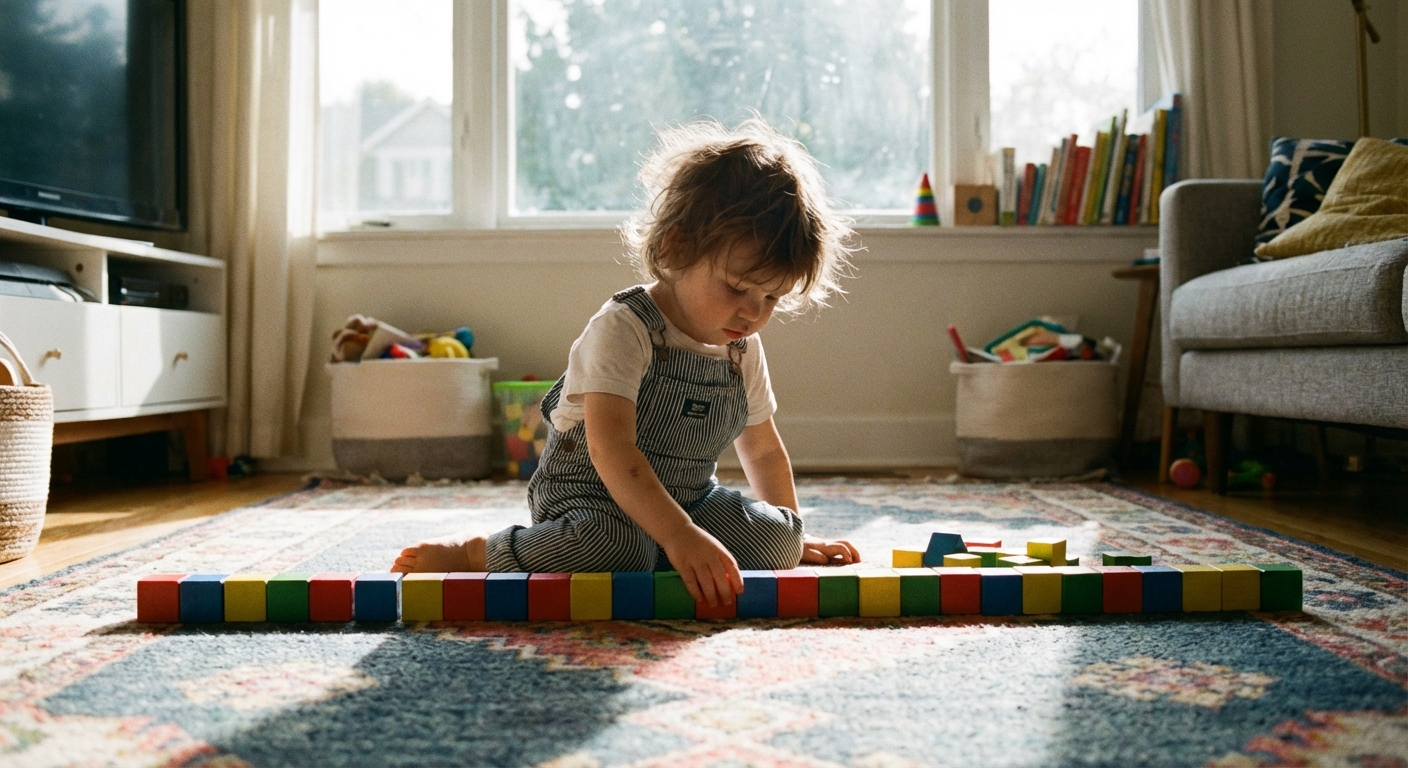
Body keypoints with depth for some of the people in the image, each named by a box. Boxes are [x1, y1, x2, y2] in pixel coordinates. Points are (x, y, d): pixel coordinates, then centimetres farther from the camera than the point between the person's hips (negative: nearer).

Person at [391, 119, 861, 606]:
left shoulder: (743, 350, 3)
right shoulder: (623, 329, -21)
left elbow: (764, 450, 17)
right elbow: (610, 447, -34)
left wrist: (792, 537, 19)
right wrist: (678, 535, -44)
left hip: (690, 501, 7)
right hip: (589, 498, -6)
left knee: (777, 540, -14)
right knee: (613, 547, -39)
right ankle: (472, 554, -13)